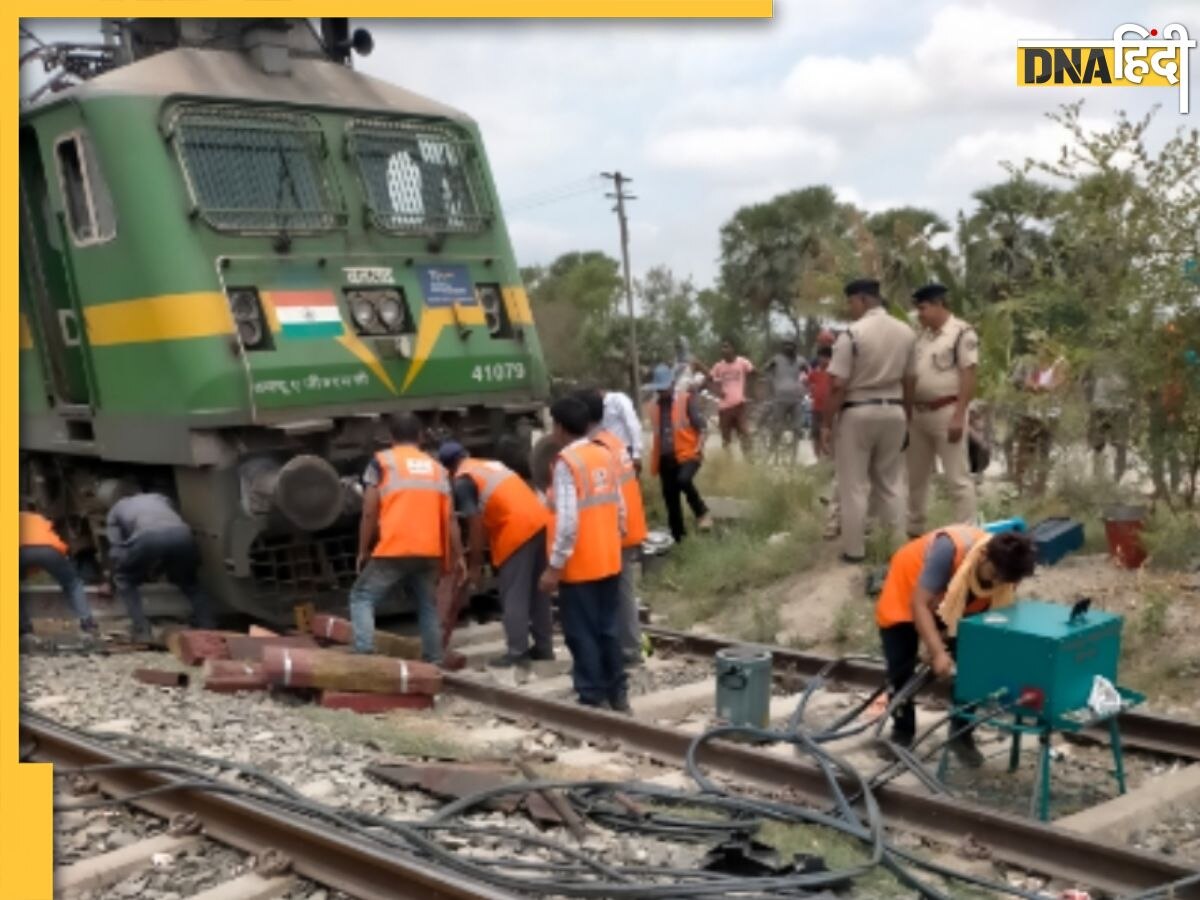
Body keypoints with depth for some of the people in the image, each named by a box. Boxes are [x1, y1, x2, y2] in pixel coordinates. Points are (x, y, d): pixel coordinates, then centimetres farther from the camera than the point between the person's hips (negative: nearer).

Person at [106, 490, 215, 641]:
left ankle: (142, 630, 10)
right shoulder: (158, 498, 44)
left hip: (148, 537, -3)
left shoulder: (116, 509, 35)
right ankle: (207, 627, 17)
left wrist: (109, 581, 40)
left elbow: (116, 549, 26)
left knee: (124, 580, 24)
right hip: (182, 535, 3)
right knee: (189, 582, 31)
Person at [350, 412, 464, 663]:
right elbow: (450, 517, 12)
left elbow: (369, 512, -1)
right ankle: (434, 661, 17)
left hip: (392, 550, -4)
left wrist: (363, 551, 8)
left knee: (362, 598, 7)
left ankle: (363, 654, -8)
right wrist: (457, 557, 15)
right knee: (427, 605, 18)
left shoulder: (381, 462, 6)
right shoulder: (437, 468, 18)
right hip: (429, 552, 4)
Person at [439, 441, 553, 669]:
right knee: (536, 591, 15)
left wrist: (475, 566, 0)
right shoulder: (491, 465, 25)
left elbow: (476, 523, -6)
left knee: (513, 595, -1)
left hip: (518, 531, -8)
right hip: (540, 522, 8)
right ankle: (543, 647, 20)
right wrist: (476, 548, 37)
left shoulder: (462, 480, 0)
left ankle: (517, 652, 1)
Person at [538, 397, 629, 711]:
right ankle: (618, 693, 21)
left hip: (580, 565, -7)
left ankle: (594, 698, 6)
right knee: (608, 628, 15)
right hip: (608, 561, 7)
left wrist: (554, 566, -17)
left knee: (582, 634, 2)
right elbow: (620, 509, 11)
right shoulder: (606, 456, 7)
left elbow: (567, 521, -21)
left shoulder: (567, 462, -15)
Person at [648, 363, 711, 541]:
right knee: (670, 498, 7)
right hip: (666, 458, 5)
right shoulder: (655, 406, 11)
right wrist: (655, 462, 16)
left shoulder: (687, 399, -3)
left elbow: (699, 424, -6)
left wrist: (700, 446, -22)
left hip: (687, 453, -5)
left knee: (683, 480, -33)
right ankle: (677, 536, 19)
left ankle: (702, 513, -10)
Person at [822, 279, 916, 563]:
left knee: (854, 486, 4)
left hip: (857, 413, -5)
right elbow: (909, 381, 7)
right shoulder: (907, 333, 4)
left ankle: (854, 550, 8)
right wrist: (907, 416, 17)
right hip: (894, 411, 5)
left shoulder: (852, 334, -14)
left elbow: (838, 385, -15)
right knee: (890, 483, 15)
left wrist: (827, 423, -8)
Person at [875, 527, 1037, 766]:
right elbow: (920, 604, -38)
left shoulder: (1005, 571, -28)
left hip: (954, 608, 4)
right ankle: (902, 735, 19)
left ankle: (962, 735, 10)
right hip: (906, 591, -4)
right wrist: (937, 652, -45)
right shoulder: (950, 549, -43)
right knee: (900, 669, -1)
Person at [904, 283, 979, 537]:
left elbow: (968, 377, -14)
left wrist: (959, 415, -19)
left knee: (958, 478, -4)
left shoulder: (962, 333, -9)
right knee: (916, 476, 15)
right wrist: (907, 412, 14)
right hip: (919, 413, 8)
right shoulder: (922, 335, 13)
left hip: (946, 412, -8)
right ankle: (914, 530, 28)